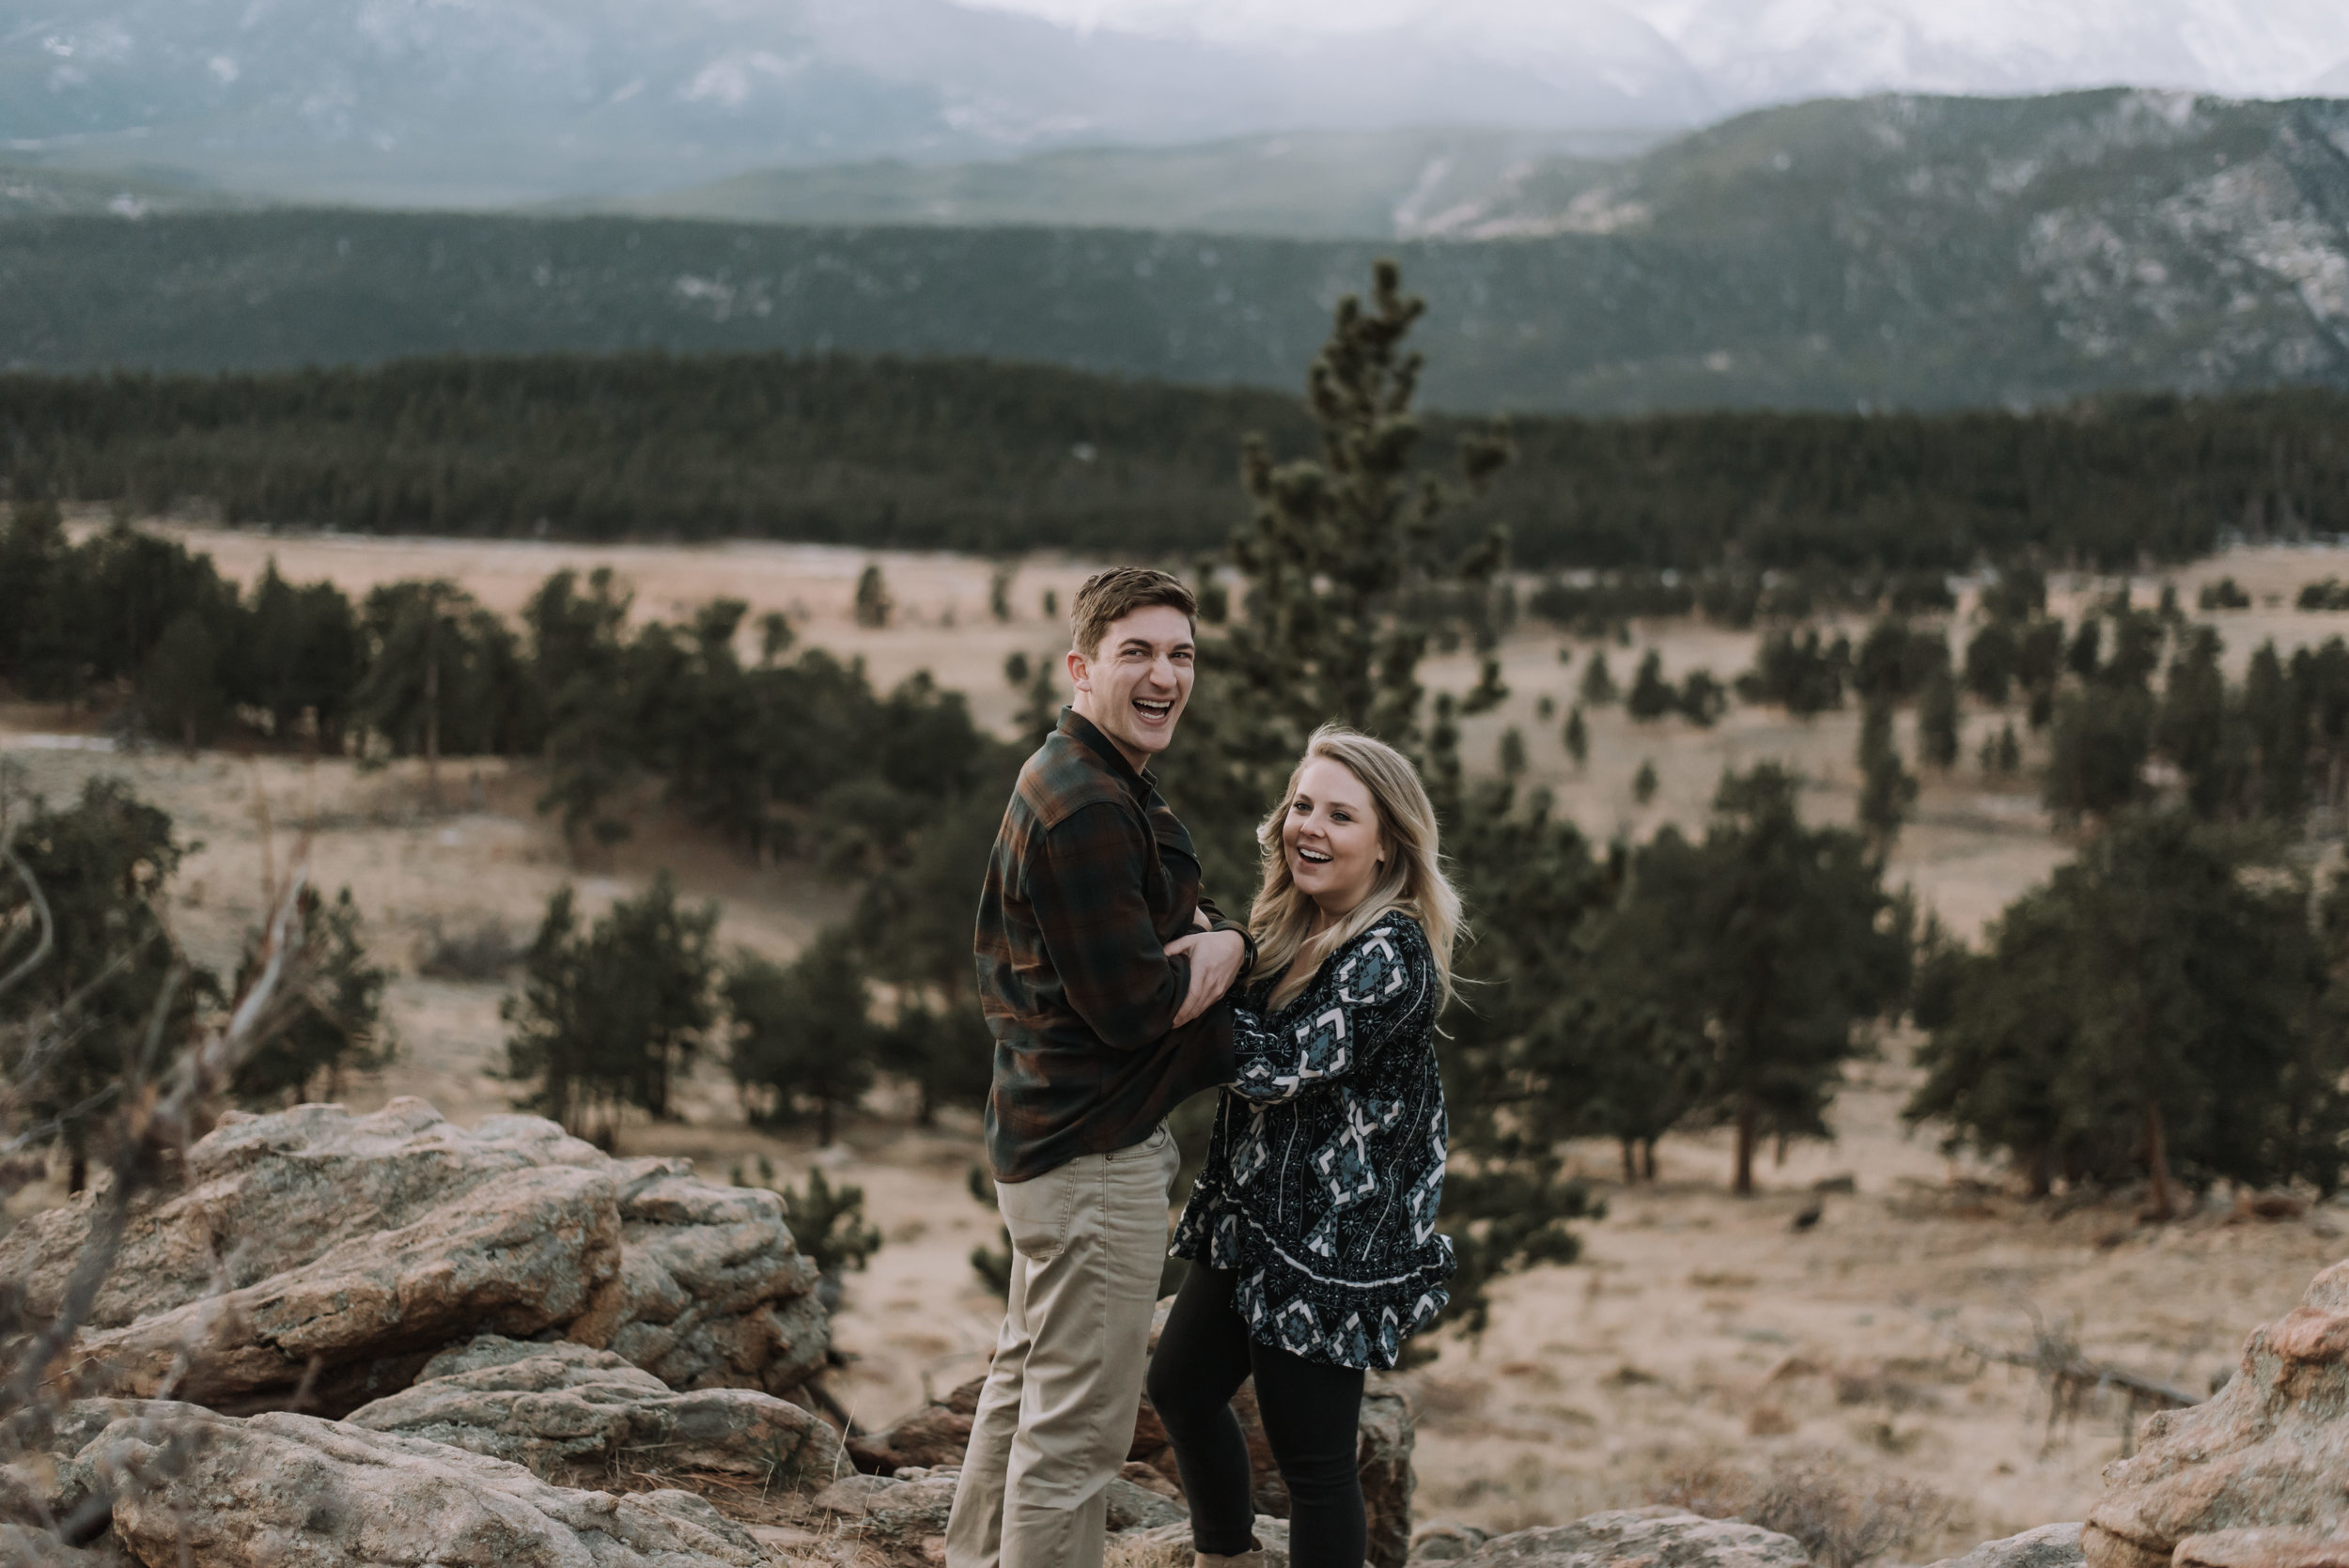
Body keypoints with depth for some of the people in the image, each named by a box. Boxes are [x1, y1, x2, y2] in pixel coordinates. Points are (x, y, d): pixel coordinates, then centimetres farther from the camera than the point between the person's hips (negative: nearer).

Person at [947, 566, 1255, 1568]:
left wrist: (1204, 939, 0)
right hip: (1097, 1151, -11)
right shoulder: (1086, 808, -21)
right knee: (1078, 1423, -5)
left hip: (1044, 1135, 11)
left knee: (1028, 1376, 23)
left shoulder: (1088, 785, 13)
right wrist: (1228, 948, -7)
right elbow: (1135, 1005, -24)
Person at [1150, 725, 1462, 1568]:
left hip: (1333, 1243, -10)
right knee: (1180, 1387, 21)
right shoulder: (1293, 929, 7)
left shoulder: (1390, 955, -20)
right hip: (1254, 1217, 10)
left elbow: (1282, 1066, -24)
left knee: (1311, 1454, -1)